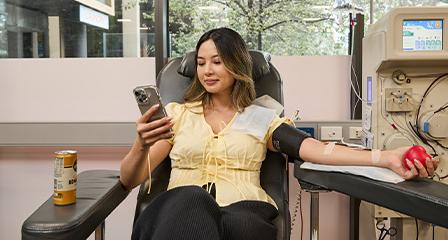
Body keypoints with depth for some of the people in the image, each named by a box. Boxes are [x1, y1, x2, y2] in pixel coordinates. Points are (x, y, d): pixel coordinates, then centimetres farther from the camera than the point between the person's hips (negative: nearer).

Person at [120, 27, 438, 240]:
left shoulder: (261, 118, 17)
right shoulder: (178, 114, 18)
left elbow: (313, 149, -1)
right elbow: (130, 179, 10)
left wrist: (384, 158, -18)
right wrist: (142, 145, -15)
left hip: (243, 210, 1)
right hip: (183, 209, 0)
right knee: (192, 200, -37)